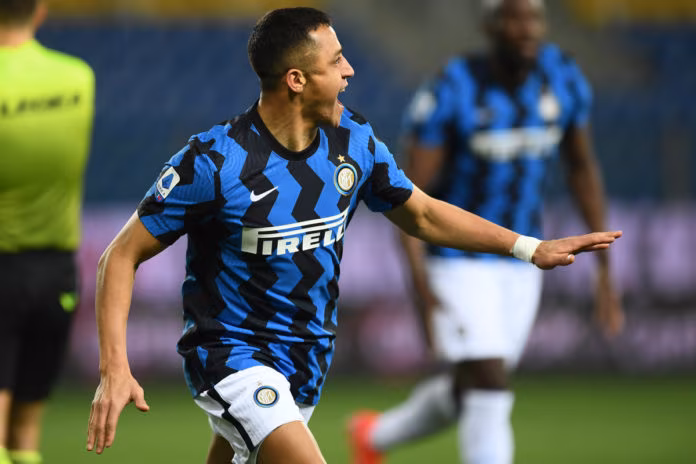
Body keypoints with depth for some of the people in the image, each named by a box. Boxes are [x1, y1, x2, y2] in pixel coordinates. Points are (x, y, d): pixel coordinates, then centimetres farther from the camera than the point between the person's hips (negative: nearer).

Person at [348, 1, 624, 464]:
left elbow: (583, 167, 5)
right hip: (456, 261, -6)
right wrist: (421, 284, -30)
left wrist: (605, 268, 4)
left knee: (470, 394, 15)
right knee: (491, 392, -16)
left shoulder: (564, 81, -8)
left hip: (519, 265, 6)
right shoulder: (450, 93, -22)